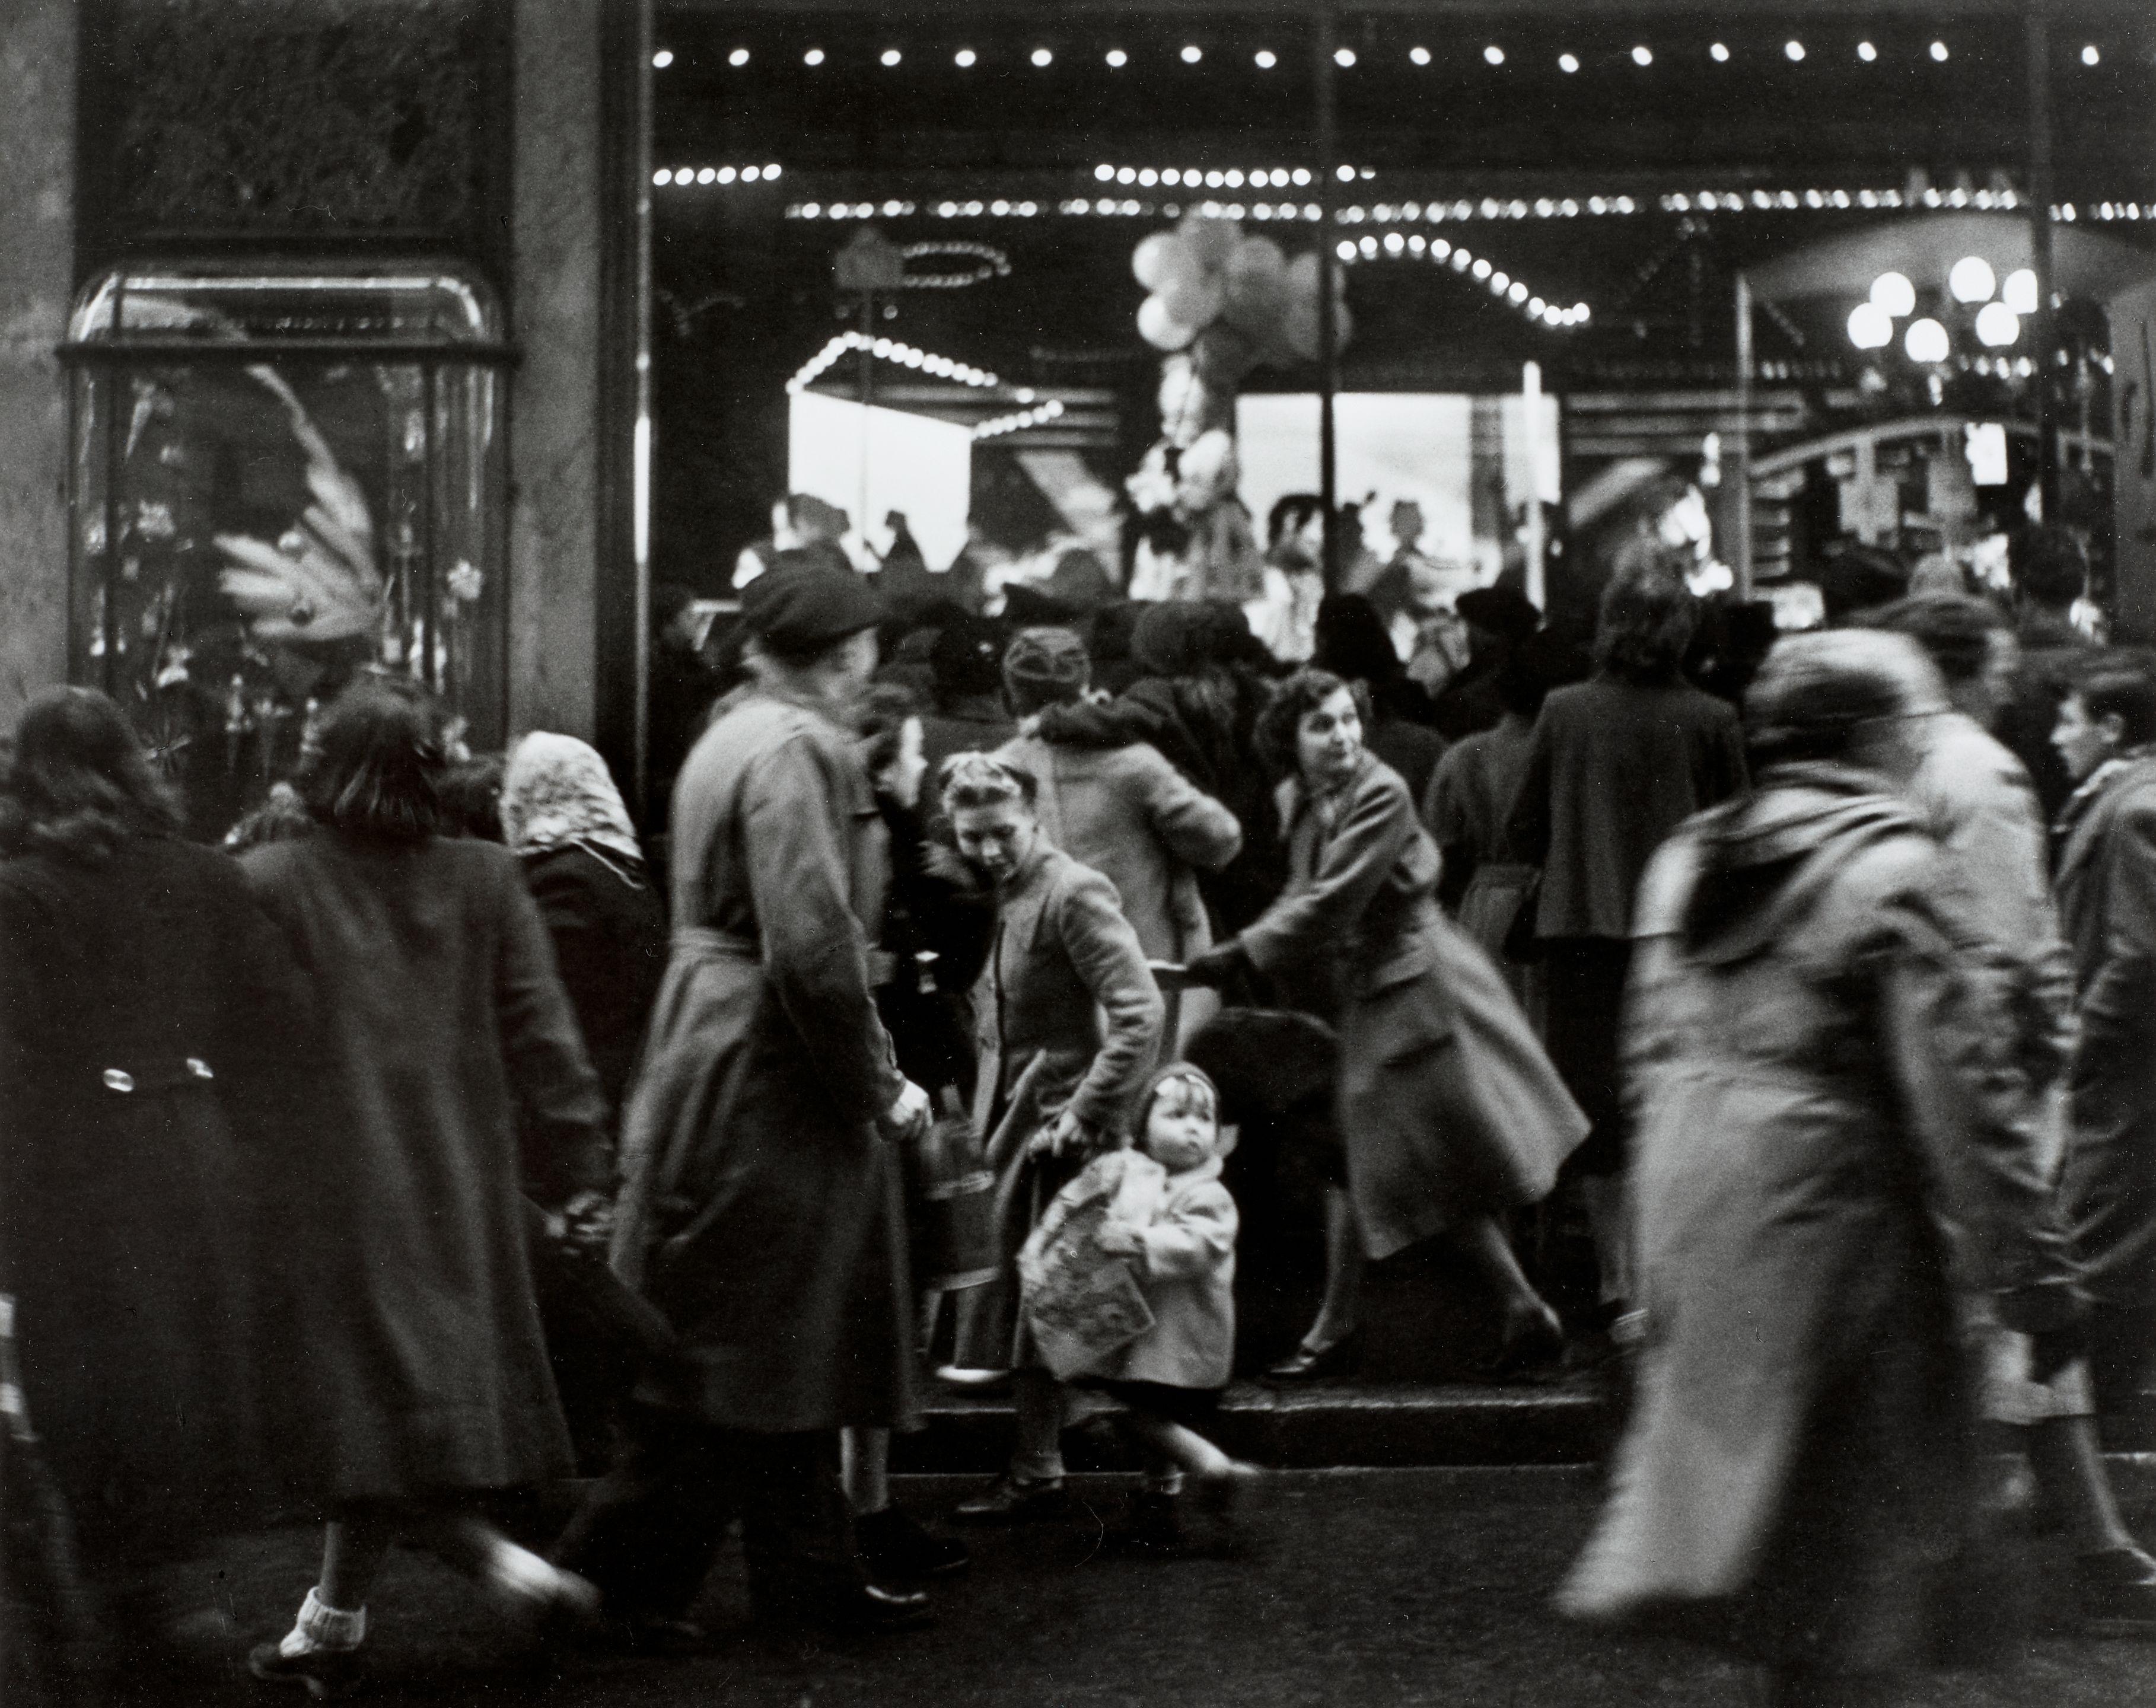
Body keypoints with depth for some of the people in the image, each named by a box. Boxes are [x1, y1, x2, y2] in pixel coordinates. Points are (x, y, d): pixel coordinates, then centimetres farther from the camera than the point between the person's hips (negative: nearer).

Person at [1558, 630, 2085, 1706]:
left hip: (1692, 1204, 7)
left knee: (1722, 1434, 21)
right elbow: (1966, 1093, -16)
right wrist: (2035, 1278, -11)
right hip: (1826, 1206, -7)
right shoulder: (1893, 872, -14)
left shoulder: (1687, 858, 8)